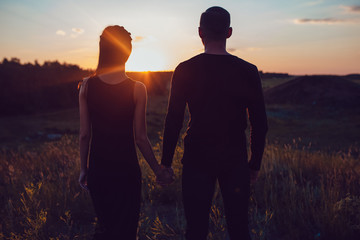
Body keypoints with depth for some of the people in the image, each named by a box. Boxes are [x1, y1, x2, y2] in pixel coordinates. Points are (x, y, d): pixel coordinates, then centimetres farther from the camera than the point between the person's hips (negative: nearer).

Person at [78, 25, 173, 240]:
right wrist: (158, 170, 3)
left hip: (97, 170, 3)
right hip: (126, 170, -3)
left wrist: (84, 169, 12)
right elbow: (140, 138, -10)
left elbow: (85, 134, -1)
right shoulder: (137, 89, -13)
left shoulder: (87, 86, -5)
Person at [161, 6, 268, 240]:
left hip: (197, 161, -1)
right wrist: (255, 164, 12)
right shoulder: (248, 71, -2)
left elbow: (174, 121, -5)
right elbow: (260, 124, 1)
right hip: (235, 162, 1)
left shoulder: (185, 71, -6)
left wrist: (166, 163, 5)